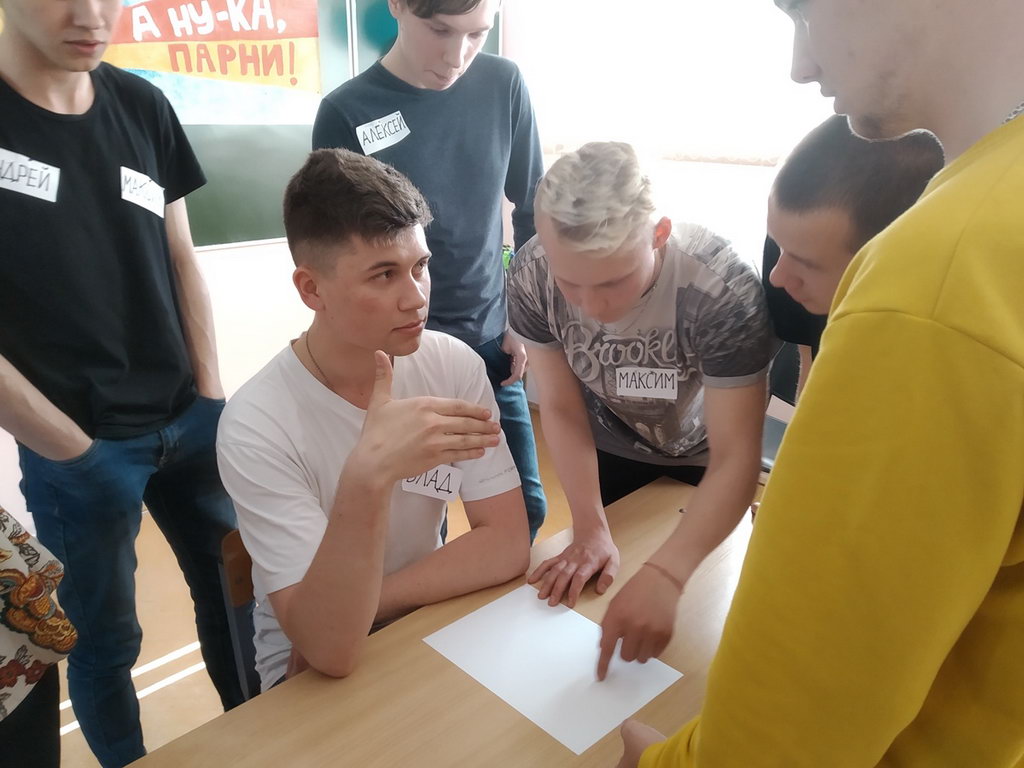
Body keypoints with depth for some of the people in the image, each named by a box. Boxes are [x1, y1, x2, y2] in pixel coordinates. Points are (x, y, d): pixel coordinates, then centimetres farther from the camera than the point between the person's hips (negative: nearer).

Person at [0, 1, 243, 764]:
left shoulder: (142, 105, 2)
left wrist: (211, 397, 2)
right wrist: (69, 448, -10)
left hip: (189, 421, 4)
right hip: (76, 447, -4)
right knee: (106, 635, 12)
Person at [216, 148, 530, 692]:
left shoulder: (455, 365, -13)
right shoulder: (257, 424, -24)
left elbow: (507, 545, -14)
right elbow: (330, 649, -27)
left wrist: (364, 607, -20)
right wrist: (368, 477, -42)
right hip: (311, 663, -4)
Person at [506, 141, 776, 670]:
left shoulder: (723, 288, -39)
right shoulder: (530, 275, -30)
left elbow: (735, 459, -36)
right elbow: (561, 408, -19)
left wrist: (665, 574, -50)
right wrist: (590, 528, -26)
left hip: (703, 455, -2)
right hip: (610, 448, 2)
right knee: (593, 588, 24)